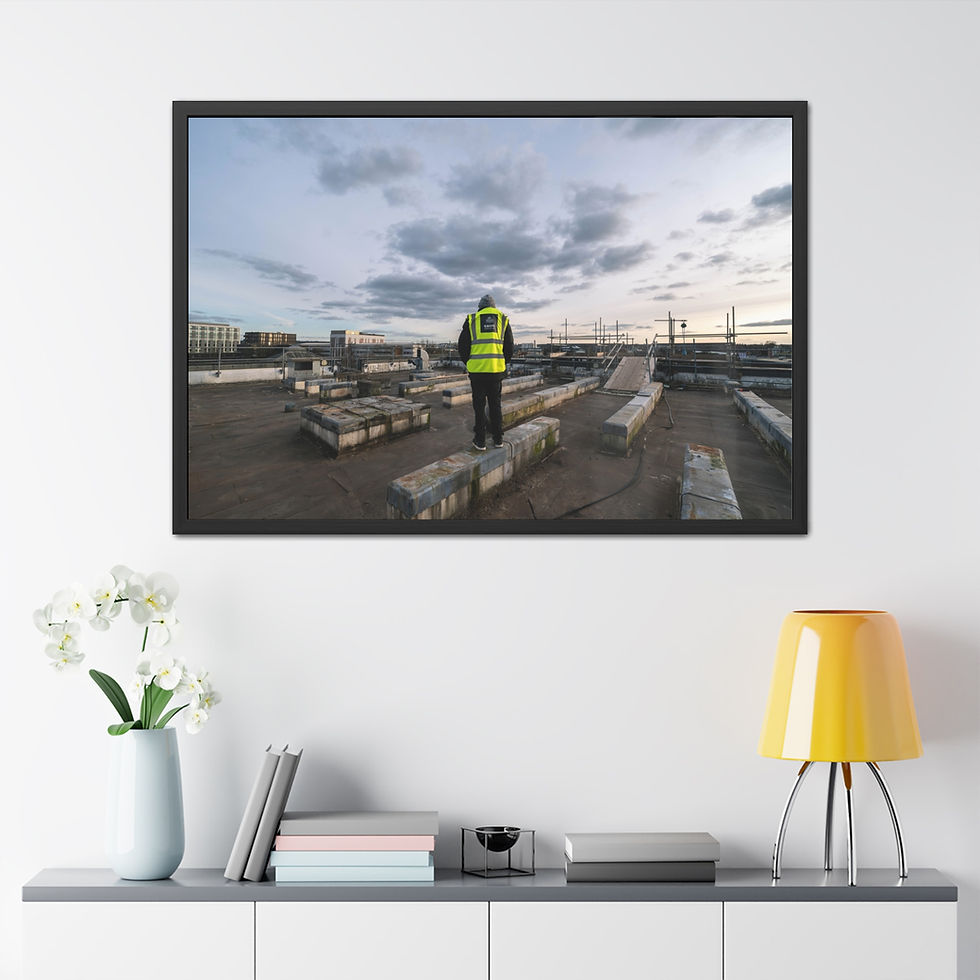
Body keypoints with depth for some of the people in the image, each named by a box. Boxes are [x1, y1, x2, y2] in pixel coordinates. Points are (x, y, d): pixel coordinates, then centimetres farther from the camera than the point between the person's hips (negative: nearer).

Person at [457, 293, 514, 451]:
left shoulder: (471, 320, 5)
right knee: (495, 404, 12)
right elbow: (509, 347, 8)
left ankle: (480, 441, 5)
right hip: (497, 370, 2)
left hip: (477, 370, -2)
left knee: (479, 405, 5)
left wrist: (467, 363, 18)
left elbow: (463, 346, 4)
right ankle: (498, 439, 15)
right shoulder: (503, 319, 9)